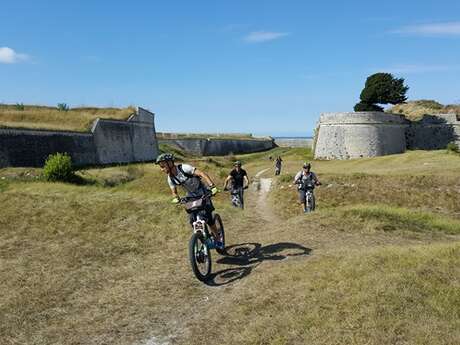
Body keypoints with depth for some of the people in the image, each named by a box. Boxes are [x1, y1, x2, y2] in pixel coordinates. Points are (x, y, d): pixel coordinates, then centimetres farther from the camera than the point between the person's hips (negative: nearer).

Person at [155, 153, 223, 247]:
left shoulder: (184, 168, -27)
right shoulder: (170, 178, -8)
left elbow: (201, 174, -33)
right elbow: (174, 191, 2)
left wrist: (212, 186, -45)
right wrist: (176, 198, -24)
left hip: (202, 193, -6)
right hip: (191, 196, 6)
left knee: (208, 217, -14)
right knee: (192, 220, -5)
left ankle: (217, 239, 5)